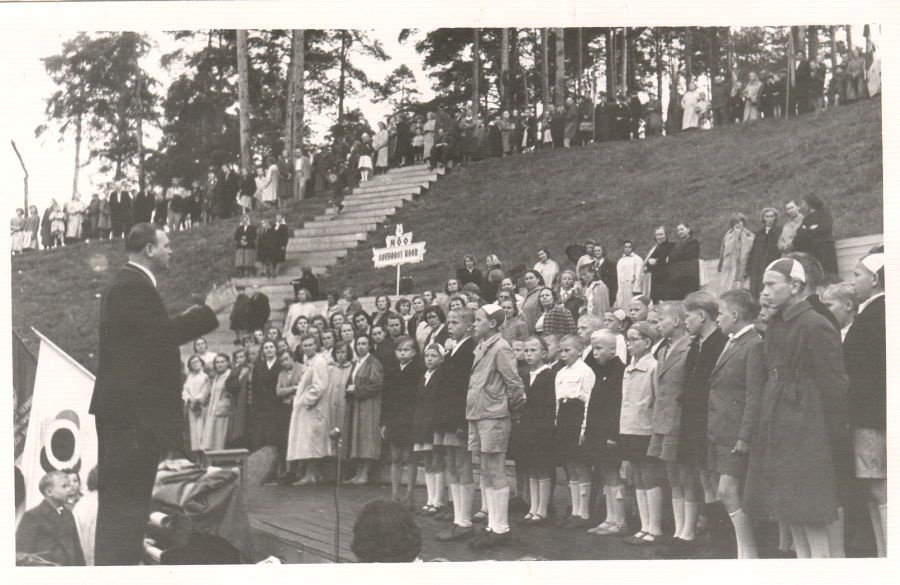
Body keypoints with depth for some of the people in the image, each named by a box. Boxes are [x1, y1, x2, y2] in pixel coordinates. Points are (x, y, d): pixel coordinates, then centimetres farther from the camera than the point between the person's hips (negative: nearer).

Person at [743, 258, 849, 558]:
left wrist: (834, 432, -11)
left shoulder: (816, 327, -14)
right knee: (792, 515, 13)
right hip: (777, 428, 9)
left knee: (811, 517, -6)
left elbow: (835, 384, -14)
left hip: (806, 430, -9)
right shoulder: (776, 325, 12)